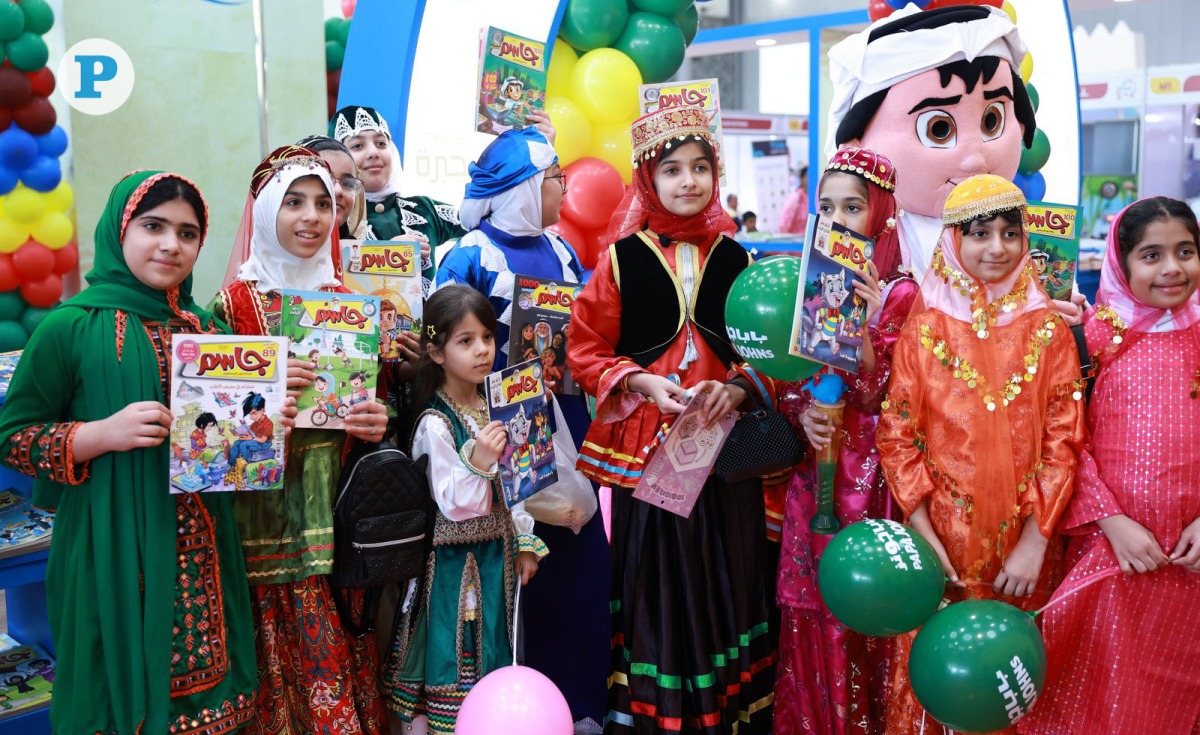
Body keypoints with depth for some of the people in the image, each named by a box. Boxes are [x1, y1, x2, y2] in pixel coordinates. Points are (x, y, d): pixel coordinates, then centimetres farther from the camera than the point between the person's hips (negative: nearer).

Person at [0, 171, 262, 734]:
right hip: (112, 556, -4)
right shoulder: (70, 328, -5)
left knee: (204, 684, 8)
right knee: (121, 688, 5)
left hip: (202, 558, 4)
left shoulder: (209, 329, 10)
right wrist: (103, 434, -18)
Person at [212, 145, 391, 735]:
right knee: (286, 660, 0)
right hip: (268, 515, -3)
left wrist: (380, 421, -5)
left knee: (350, 653, 6)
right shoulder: (233, 305, -2)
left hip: (341, 510, 3)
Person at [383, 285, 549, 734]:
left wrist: (525, 541, 10)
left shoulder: (493, 408, 5)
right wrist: (477, 462, -33)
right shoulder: (435, 425, -17)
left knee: (493, 654, 16)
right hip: (455, 559, -7)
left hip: (496, 552, 7)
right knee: (455, 654, 1)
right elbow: (455, 505, -19)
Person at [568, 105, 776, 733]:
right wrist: (640, 382, -13)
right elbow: (585, 350, 1)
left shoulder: (733, 257, 7)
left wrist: (739, 386, -10)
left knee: (725, 575, 8)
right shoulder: (622, 257, 0)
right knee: (655, 580, 3)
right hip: (645, 444, -2)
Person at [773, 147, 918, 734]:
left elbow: (877, 397, -12)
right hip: (811, 465, 4)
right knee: (808, 605, 11)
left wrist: (863, 324, -24)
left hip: (866, 471, -4)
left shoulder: (899, 294, -6)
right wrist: (802, 412, -11)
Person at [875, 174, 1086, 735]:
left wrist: (1035, 542, -9)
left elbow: (1063, 443, -2)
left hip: (1024, 541, 1)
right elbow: (897, 438, -4)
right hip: (941, 533, -1)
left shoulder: (1048, 330, -1)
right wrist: (923, 537, -10)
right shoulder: (925, 328, -3)